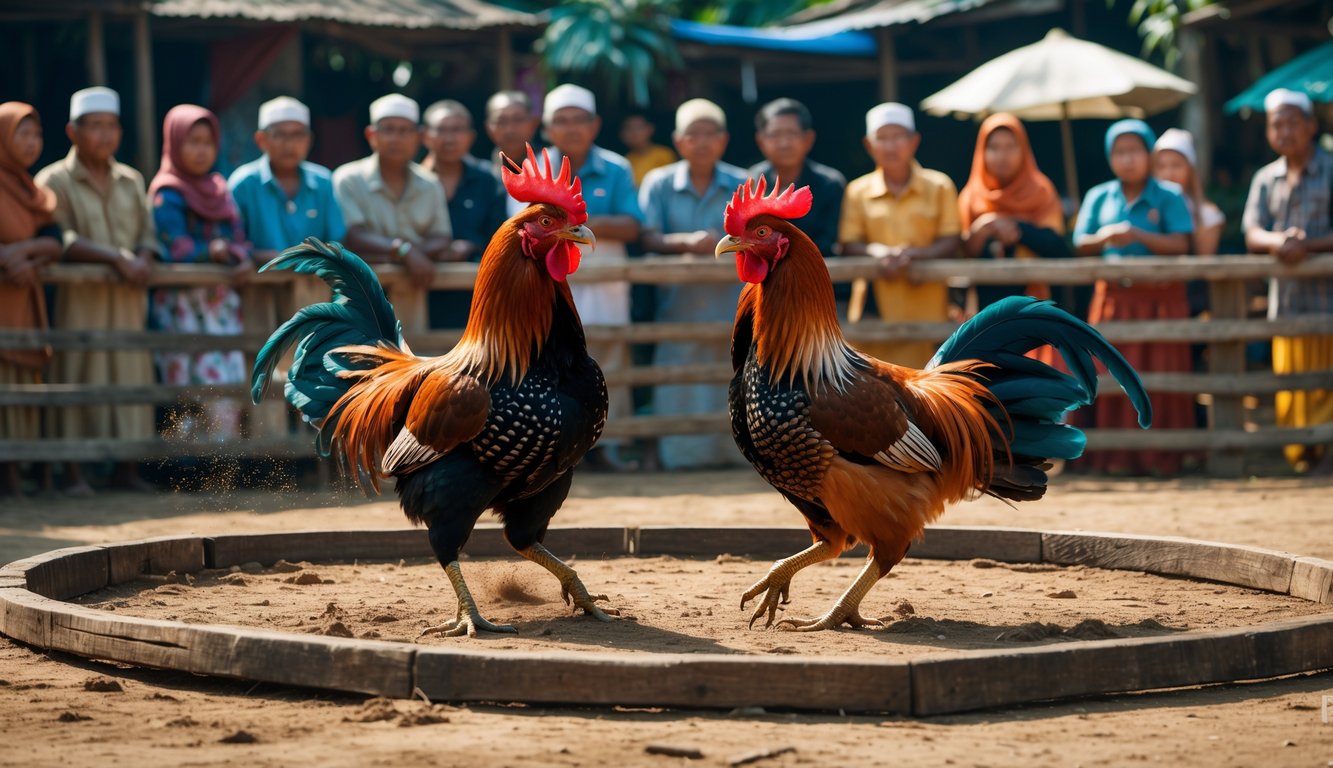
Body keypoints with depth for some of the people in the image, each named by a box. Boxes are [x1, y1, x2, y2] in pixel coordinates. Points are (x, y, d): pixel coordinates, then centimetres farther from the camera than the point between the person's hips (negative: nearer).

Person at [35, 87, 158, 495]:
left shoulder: (131, 181, 16)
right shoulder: (55, 181, -2)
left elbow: (148, 232, 10)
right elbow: (61, 240, -13)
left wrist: (143, 261, -13)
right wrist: (116, 257, -21)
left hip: (127, 295, 5)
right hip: (80, 296, -5)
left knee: (130, 374, 3)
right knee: (78, 374, -6)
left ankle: (126, 466, 8)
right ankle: (73, 471, -4)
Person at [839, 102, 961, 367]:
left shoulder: (938, 186, 5)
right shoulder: (858, 191, 6)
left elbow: (950, 244, 1)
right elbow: (848, 246, 3)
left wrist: (913, 253, -17)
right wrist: (876, 252, -18)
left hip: (926, 308, 0)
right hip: (876, 310, 0)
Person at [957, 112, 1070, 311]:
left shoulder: (1040, 194, 6)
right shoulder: (971, 198, 9)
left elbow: (1056, 248, -6)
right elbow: (962, 254, 2)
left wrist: (1017, 228, -16)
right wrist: (978, 232, -17)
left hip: (1029, 299, -1)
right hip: (985, 302, 1)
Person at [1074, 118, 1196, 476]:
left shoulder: (1169, 197, 1)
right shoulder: (1099, 198, 10)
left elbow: (1179, 244, -9)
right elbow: (1081, 245, 7)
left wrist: (1137, 235, -20)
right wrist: (1105, 237, -14)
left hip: (1160, 296, -2)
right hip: (1113, 296, 2)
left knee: (1159, 375, -2)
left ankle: (1160, 456, 2)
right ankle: (1118, 455, 3)